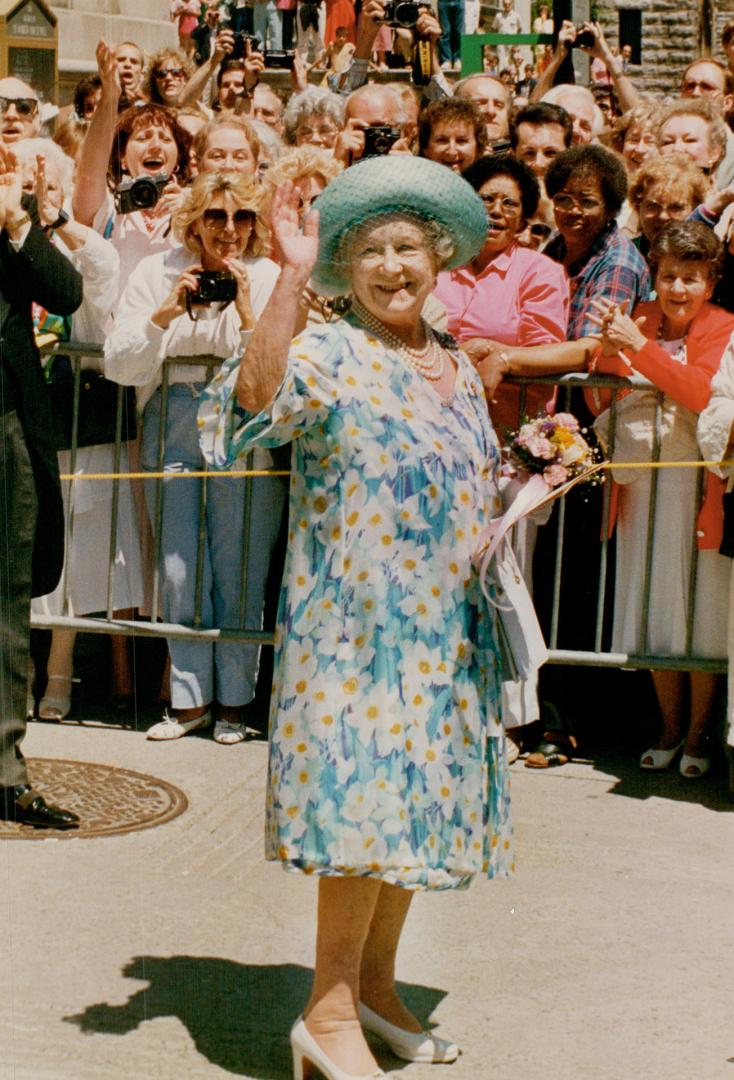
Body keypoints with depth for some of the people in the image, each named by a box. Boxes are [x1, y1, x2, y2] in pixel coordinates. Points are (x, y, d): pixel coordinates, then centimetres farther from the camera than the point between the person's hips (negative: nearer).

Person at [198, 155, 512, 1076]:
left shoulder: (458, 367, 13)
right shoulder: (331, 355, -8)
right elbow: (257, 397, -30)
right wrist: (292, 276, -33)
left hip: (444, 625, 7)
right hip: (354, 623, -7)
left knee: (416, 800, 12)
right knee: (366, 800, -8)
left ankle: (375, 983, 26)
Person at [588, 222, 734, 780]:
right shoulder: (640, 319, 7)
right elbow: (603, 399, 5)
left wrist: (639, 346, -26)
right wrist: (609, 349, -13)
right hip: (642, 482, 4)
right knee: (653, 607, 10)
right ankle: (671, 725, 25)